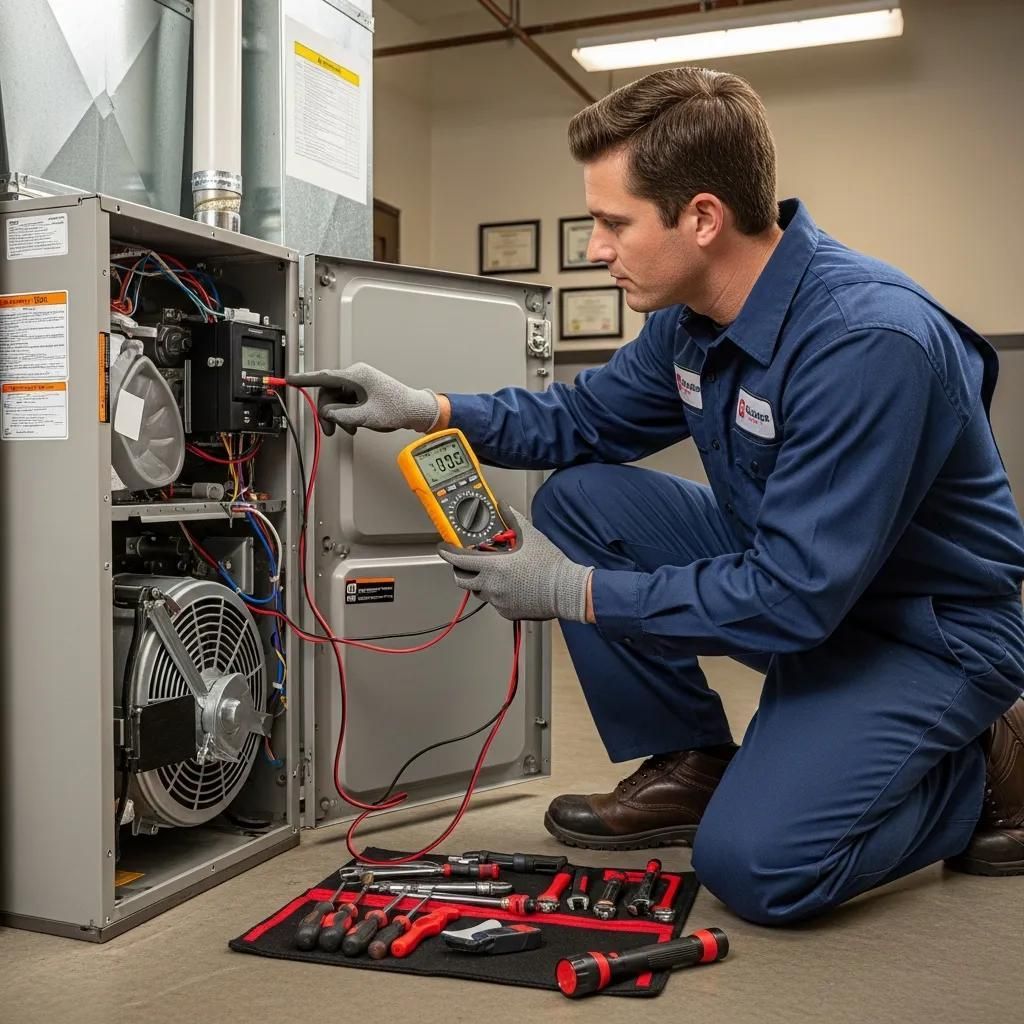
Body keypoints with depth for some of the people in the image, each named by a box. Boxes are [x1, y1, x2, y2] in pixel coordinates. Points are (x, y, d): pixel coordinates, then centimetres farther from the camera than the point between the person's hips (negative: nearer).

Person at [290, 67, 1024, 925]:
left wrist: (577, 593, -24)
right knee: (576, 499, -5)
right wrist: (427, 409, -3)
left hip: (931, 624, -7)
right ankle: (691, 766, 7)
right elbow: (585, 419, 9)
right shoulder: (693, 315, -6)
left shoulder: (869, 340, -32)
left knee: (753, 865, -24)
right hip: (792, 567, 8)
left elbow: (794, 596, -31)